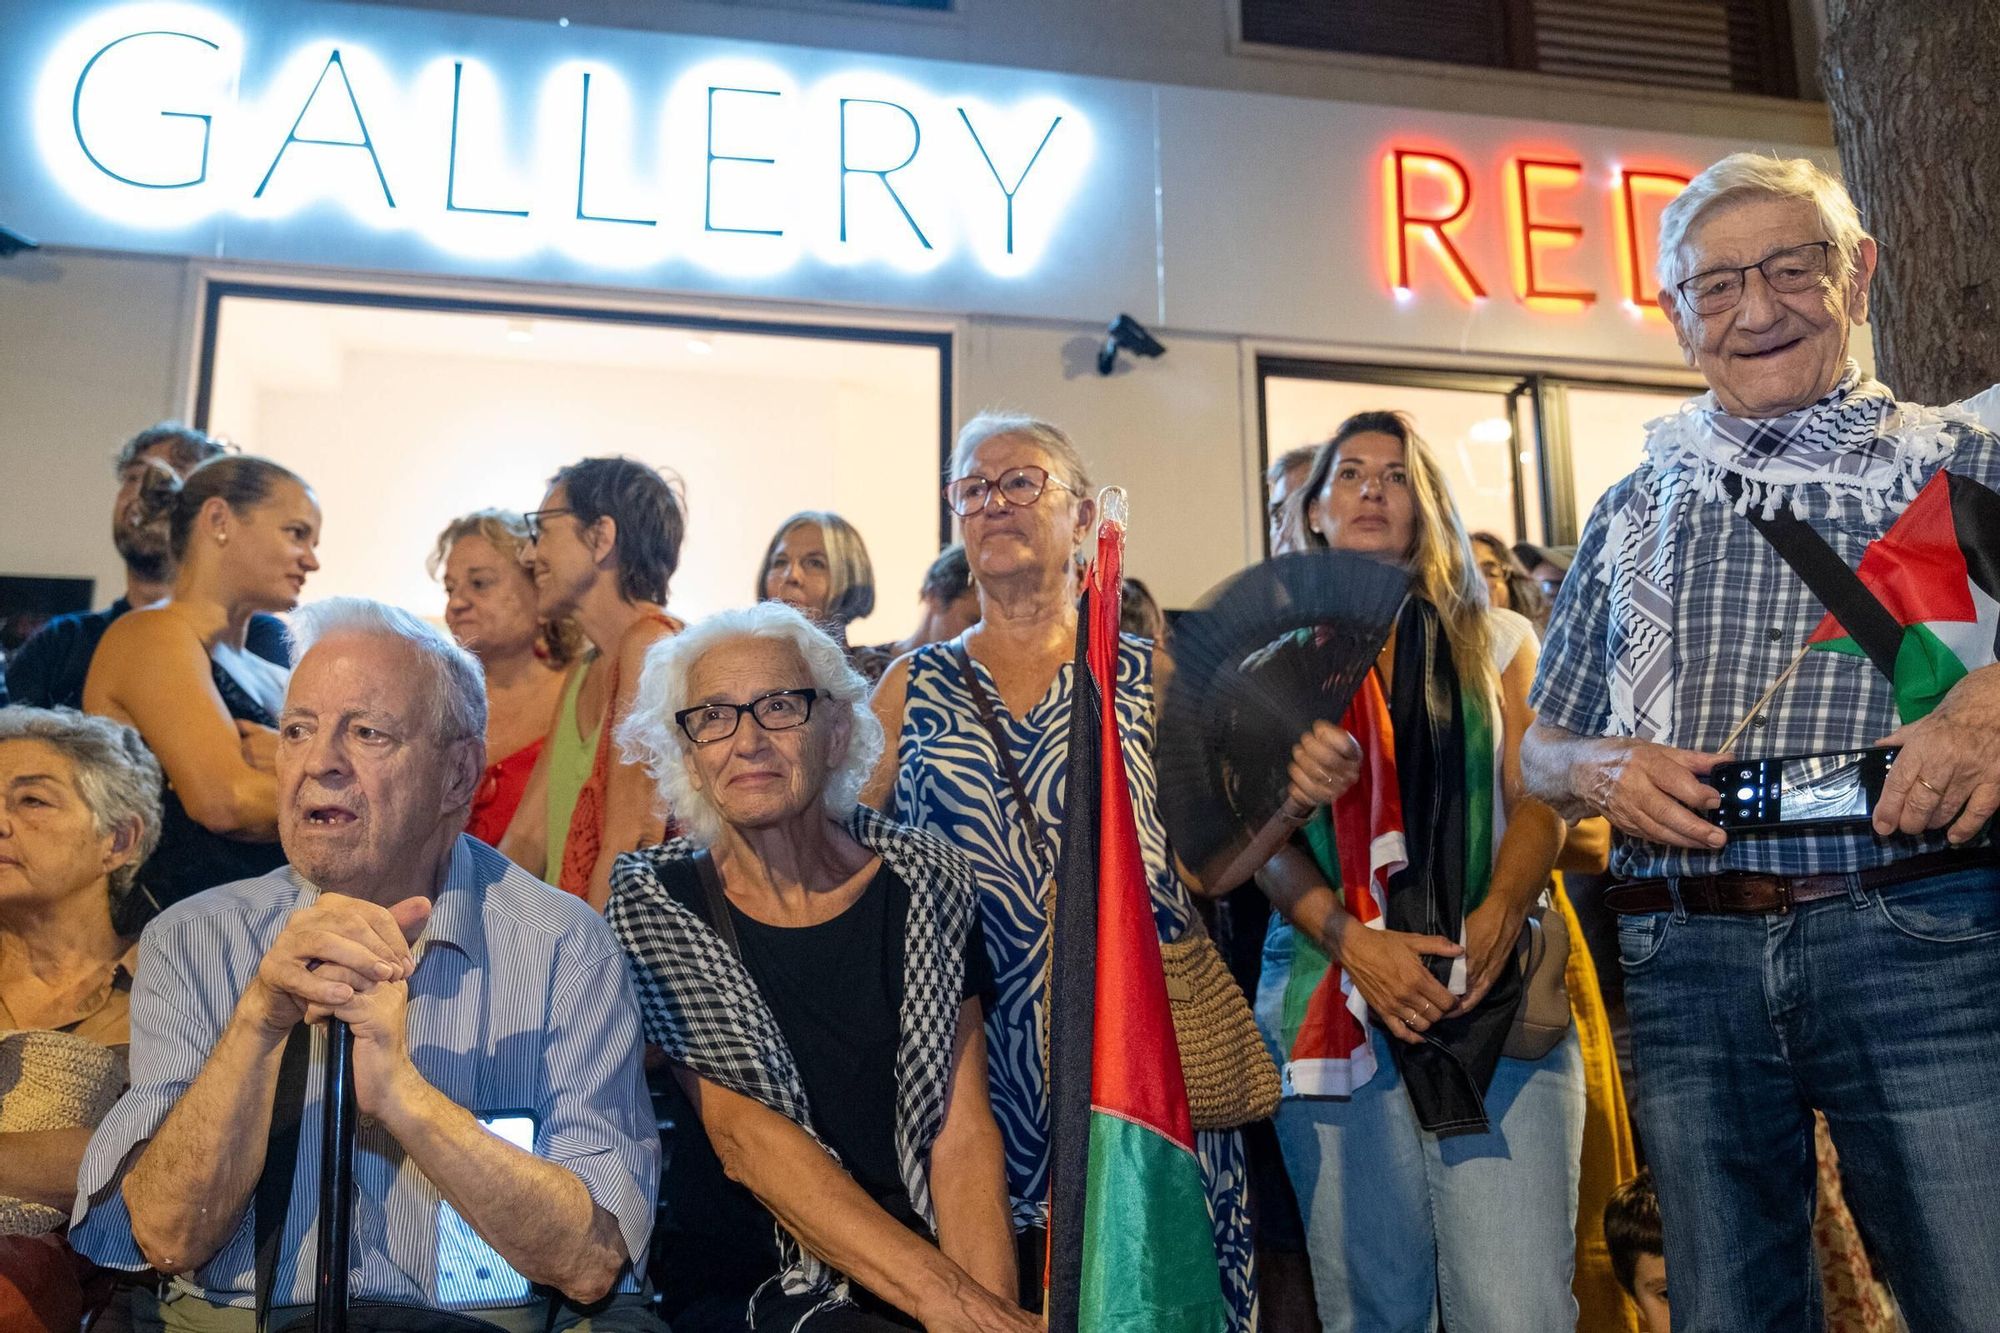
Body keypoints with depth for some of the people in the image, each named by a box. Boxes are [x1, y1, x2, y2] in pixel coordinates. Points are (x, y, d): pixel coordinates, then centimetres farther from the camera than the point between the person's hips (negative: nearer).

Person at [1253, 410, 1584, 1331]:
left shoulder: (1495, 641, 15)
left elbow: (1539, 803, 4)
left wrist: (1492, 926, -15)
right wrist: (1352, 940, -13)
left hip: (1490, 989, 0)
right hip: (1329, 993, 1)